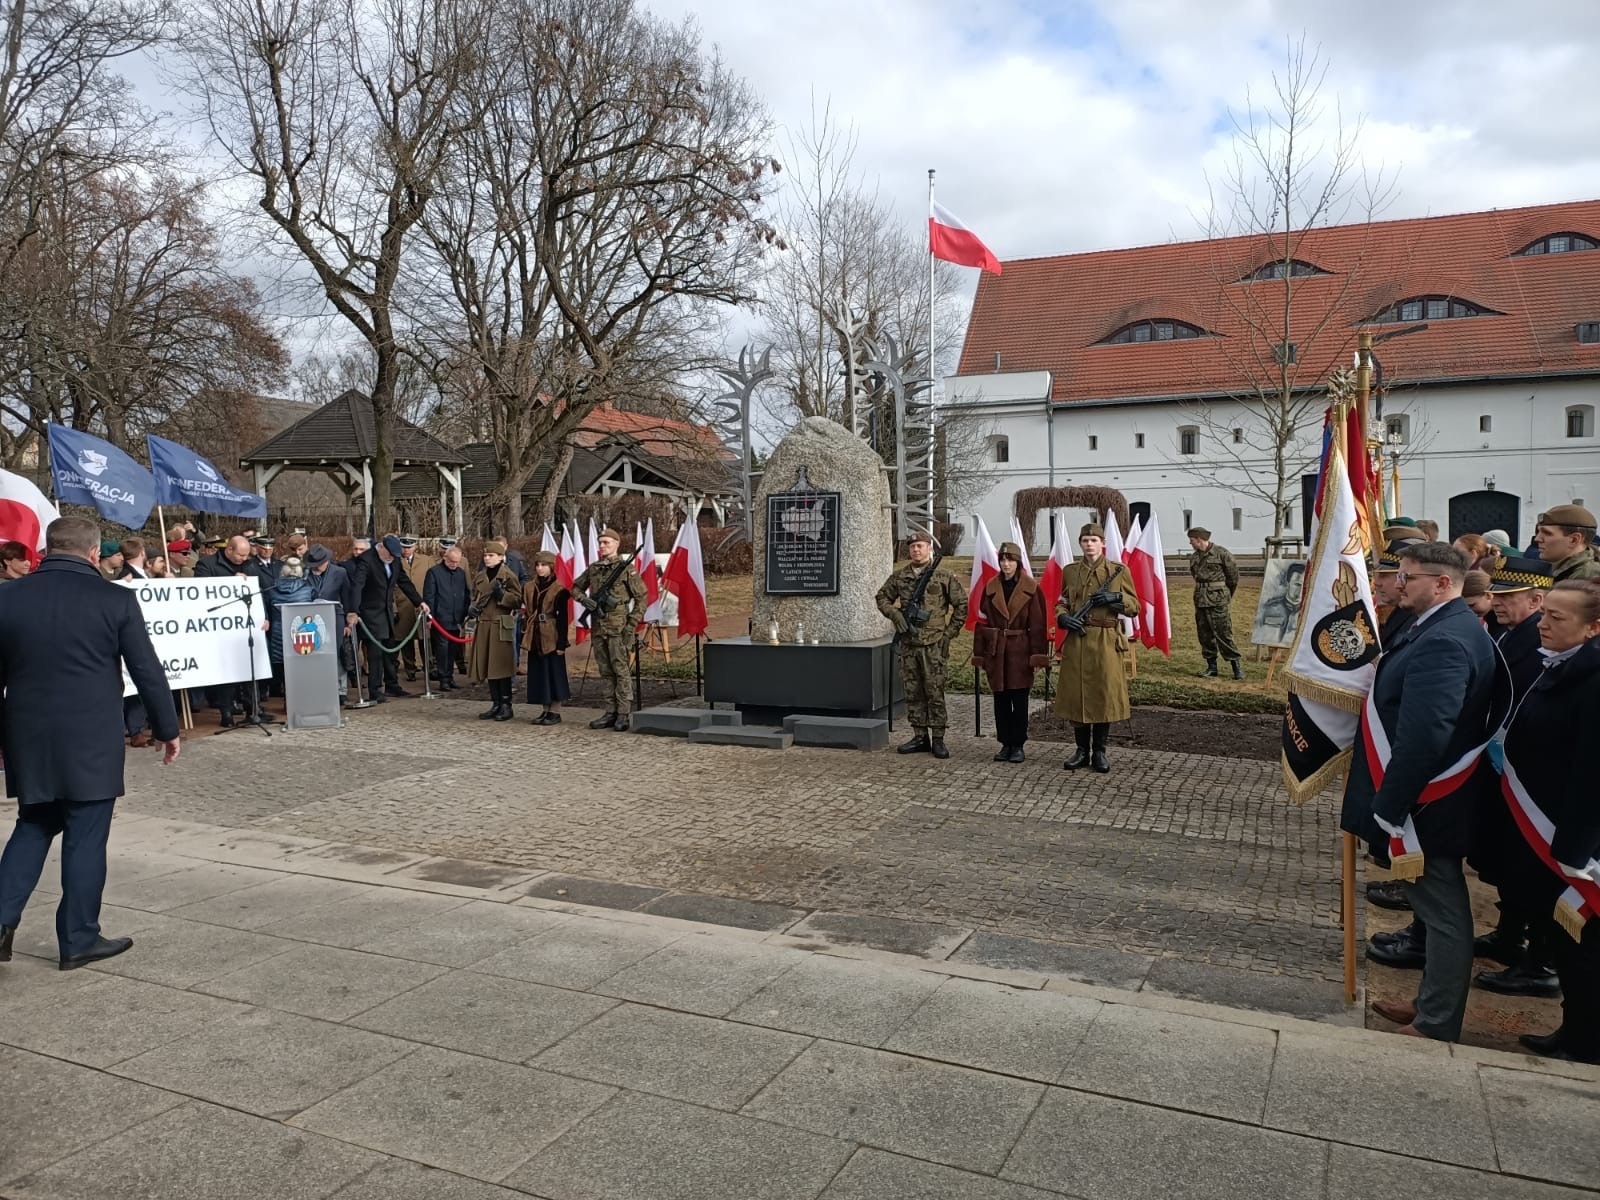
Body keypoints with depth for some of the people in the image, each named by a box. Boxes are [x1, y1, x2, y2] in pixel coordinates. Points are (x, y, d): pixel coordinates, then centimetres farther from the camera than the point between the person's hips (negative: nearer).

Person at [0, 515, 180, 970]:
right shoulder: (115, 600, -9)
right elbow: (148, 672, -6)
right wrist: (168, 729, 5)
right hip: (91, 741, -4)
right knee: (85, 837, 5)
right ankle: (79, 940, 14)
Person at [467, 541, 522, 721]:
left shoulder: (508, 576, -5)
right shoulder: (480, 576, 14)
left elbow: (518, 600, -5)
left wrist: (502, 594, -19)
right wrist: (472, 608, 4)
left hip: (501, 626, -6)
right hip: (484, 625, 6)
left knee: (501, 665, -5)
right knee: (487, 666, 8)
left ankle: (506, 706, 3)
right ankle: (496, 704, 16)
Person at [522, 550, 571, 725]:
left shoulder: (559, 588, -6)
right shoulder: (528, 587, 11)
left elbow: (563, 617, -8)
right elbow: (525, 614, 12)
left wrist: (562, 643, -12)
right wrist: (524, 639, 8)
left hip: (552, 638, -6)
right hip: (534, 637, 6)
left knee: (554, 673, 0)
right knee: (538, 674, 9)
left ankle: (555, 712, 8)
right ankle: (545, 710, 18)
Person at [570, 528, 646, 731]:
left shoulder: (626, 568, -4)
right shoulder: (593, 568, 12)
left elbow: (641, 597, -4)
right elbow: (575, 587, 23)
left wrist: (632, 624, -10)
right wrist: (584, 600, 2)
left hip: (618, 627, -6)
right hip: (597, 627, 6)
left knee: (621, 671, -4)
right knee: (605, 672, 10)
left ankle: (624, 714, 0)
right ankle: (610, 712, 16)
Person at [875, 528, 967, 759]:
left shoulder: (943, 577, -2)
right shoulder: (899, 577, 8)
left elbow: (961, 604, 2)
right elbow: (882, 597, 18)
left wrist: (949, 633, -2)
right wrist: (894, 614, 0)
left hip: (933, 644, -4)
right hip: (907, 643, 4)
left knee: (935, 692, -3)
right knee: (913, 692, 8)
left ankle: (938, 739, 4)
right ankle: (920, 737, 17)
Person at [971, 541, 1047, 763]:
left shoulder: (1031, 589, -2)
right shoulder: (990, 588, 5)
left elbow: (1038, 624, -3)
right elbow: (982, 622, 6)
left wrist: (1038, 655, -9)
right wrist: (979, 654, 3)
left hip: (1020, 652, -2)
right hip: (996, 652, 3)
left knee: (1020, 701, 2)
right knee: (1001, 700, 7)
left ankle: (1018, 746, 13)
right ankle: (1005, 744, 17)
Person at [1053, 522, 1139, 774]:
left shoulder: (1119, 571, 3)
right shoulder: (1070, 571, 8)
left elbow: (1134, 607, 4)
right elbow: (1061, 604, 14)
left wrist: (1115, 598, -15)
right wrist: (1064, 618, -7)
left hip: (1106, 642, -2)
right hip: (1076, 640, 2)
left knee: (1104, 694, 1)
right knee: (1076, 694, 3)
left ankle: (1100, 752, 14)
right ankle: (1082, 751, 16)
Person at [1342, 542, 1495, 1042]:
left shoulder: (1443, 642, -25)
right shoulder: (1451, 626, 8)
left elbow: (1422, 738, -31)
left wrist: (1388, 810, -24)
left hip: (1425, 805, -10)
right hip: (1430, 798, 10)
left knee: (1443, 912, 4)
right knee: (1439, 907, 20)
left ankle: (1437, 1026, 18)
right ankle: (1432, 1003, 35)